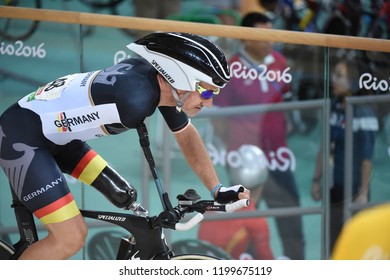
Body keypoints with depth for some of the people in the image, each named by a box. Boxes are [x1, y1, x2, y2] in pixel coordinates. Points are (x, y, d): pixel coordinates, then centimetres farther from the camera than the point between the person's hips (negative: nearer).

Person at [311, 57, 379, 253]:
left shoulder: (363, 115, -18)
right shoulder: (333, 108, 5)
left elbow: (367, 158, -16)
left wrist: (363, 193, -16)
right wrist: (317, 180, 12)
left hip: (353, 191, -7)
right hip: (333, 188, 7)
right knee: (333, 243, 14)